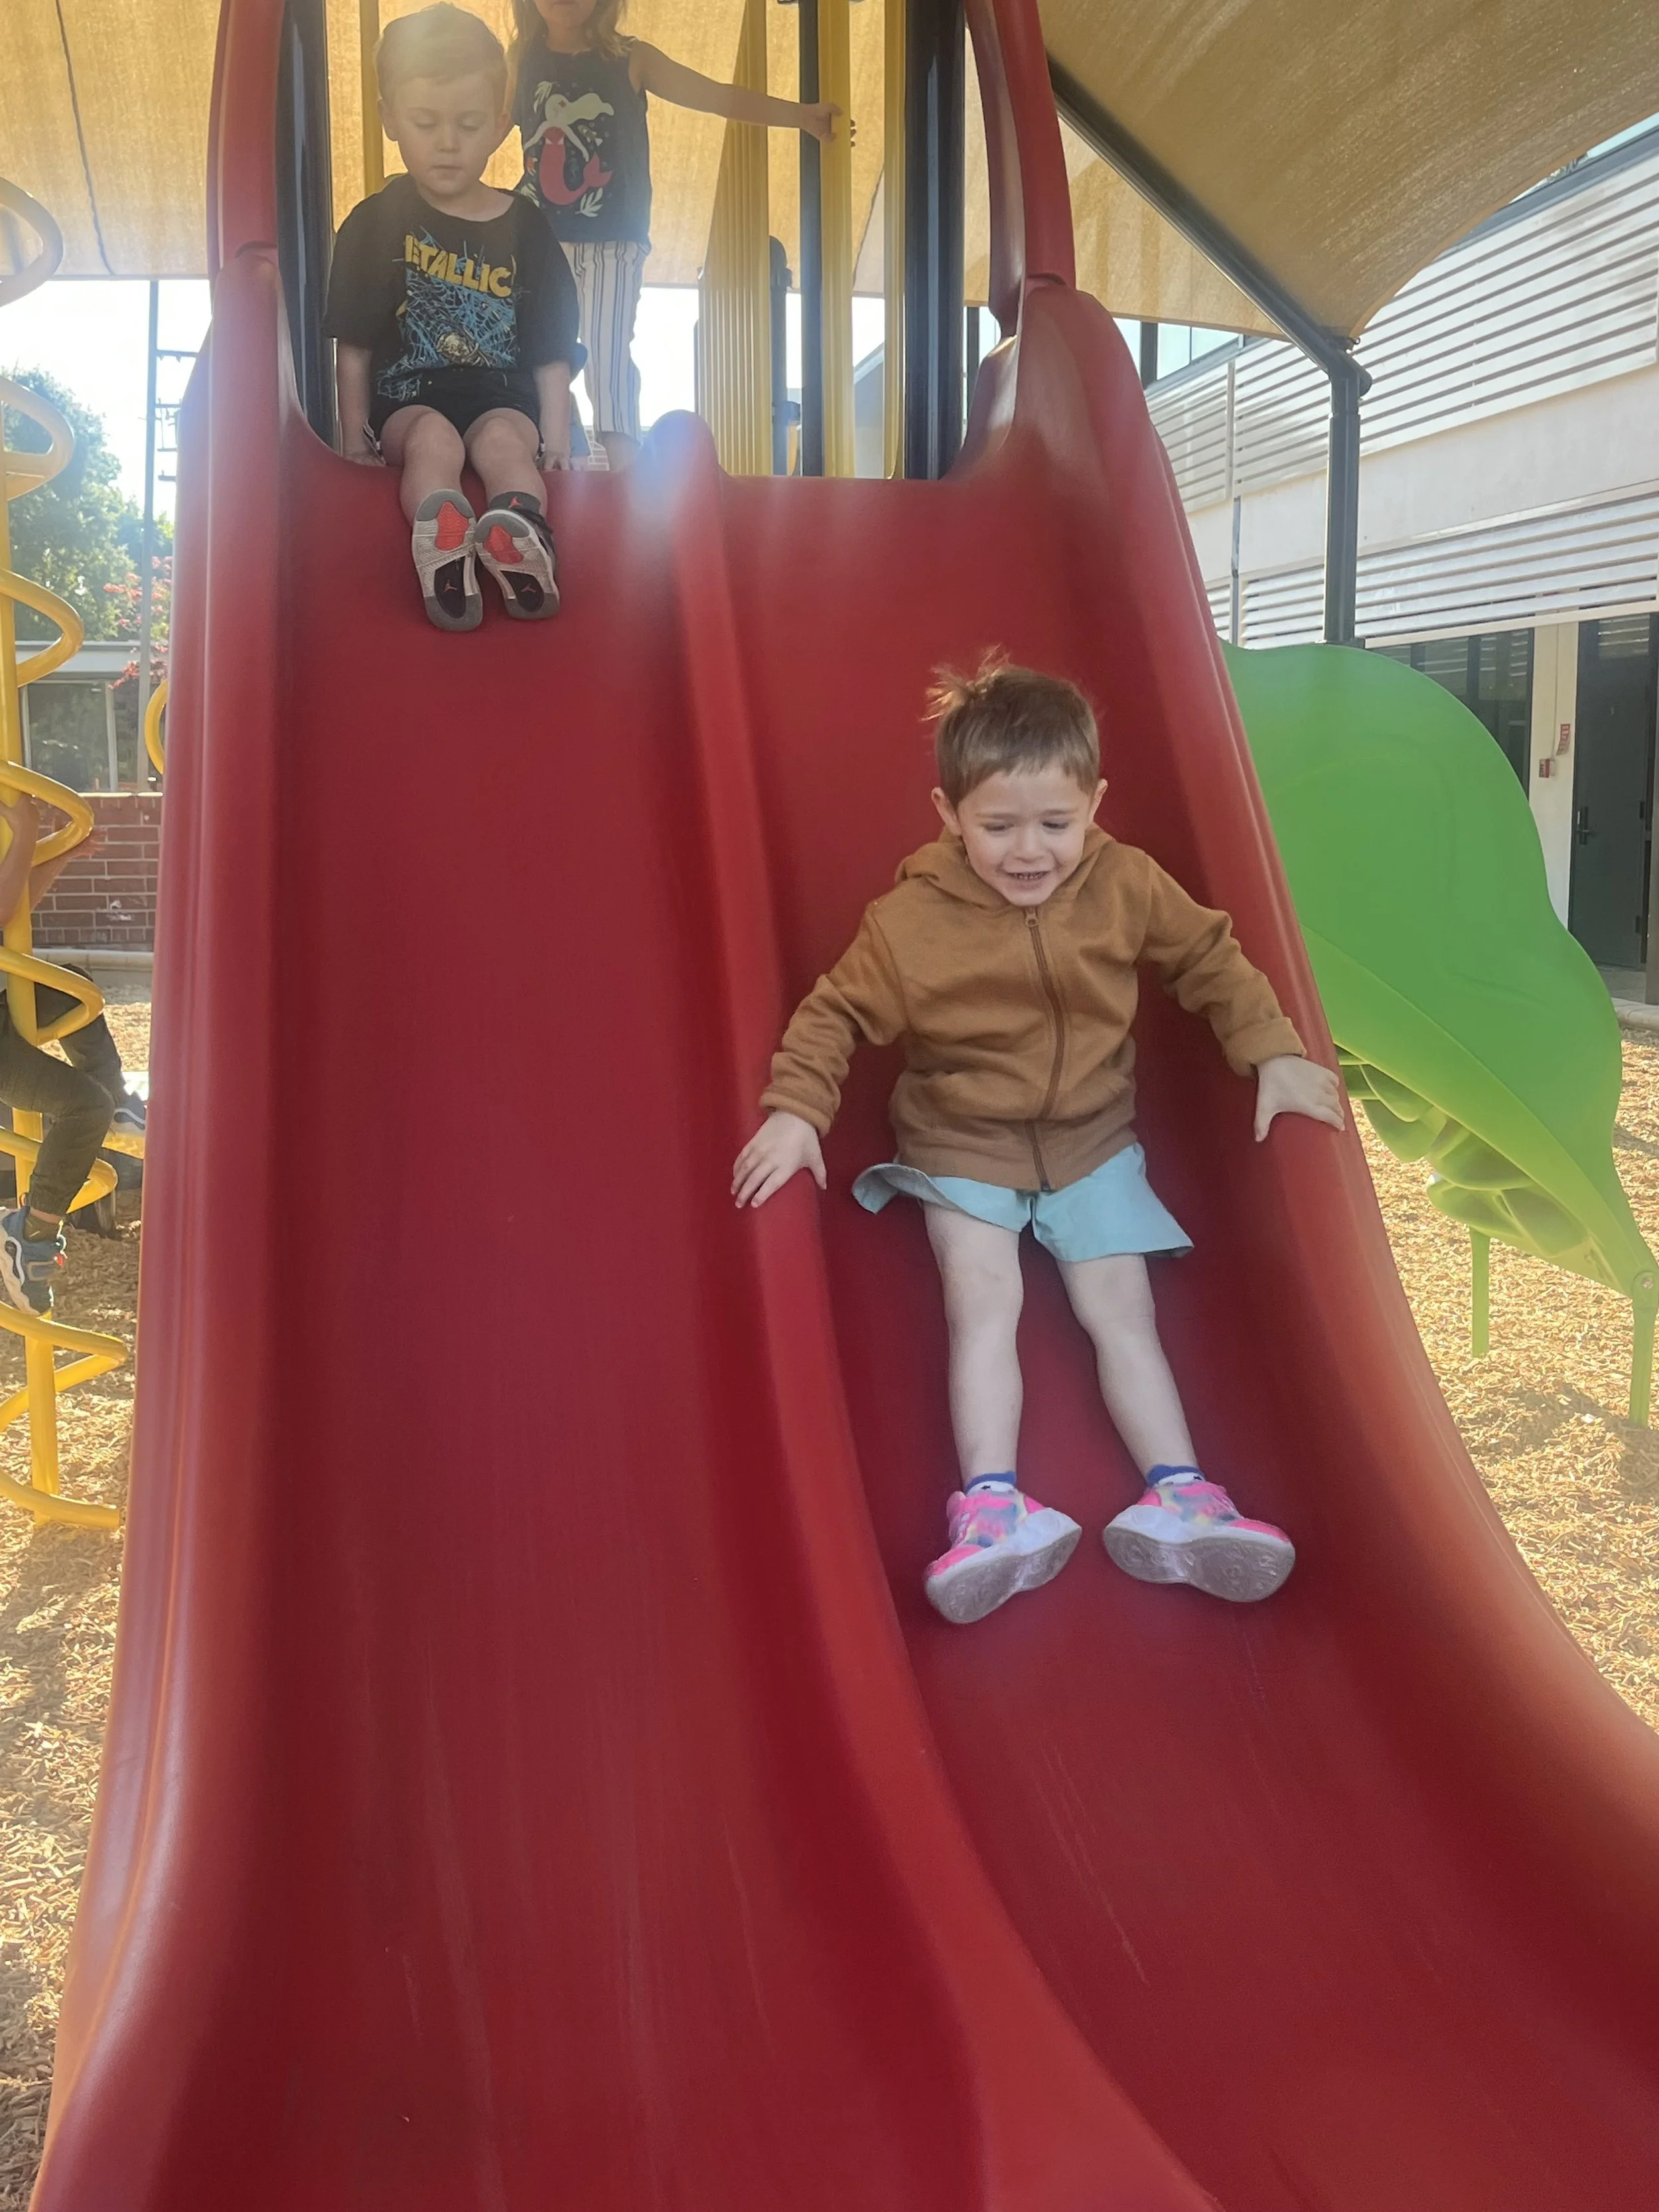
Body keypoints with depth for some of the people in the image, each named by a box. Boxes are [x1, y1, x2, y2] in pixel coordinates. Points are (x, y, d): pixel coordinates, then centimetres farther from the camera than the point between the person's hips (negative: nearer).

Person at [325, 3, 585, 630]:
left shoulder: (525, 231, 8)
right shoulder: (374, 225, 5)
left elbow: (551, 353, 7)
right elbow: (353, 347, 7)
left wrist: (555, 443, -1)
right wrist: (355, 440, 3)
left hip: (503, 399, 0)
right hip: (408, 401, 0)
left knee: (505, 438, -33)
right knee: (433, 438, -33)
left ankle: (523, 544, -63)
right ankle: (442, 550, -61)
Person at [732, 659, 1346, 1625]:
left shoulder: (1127, 886, -9)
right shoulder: (912, 919, -17)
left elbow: (1211, 958, 5)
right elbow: (837, 1012, -8)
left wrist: (1273, 1053, 1)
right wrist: (795, 1111, -18)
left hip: (1091, 1142, 2)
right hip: (963, 1145, -2)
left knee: (1122, 1309, -4)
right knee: (984, 1303, -18)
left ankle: (1180, 1495, -5)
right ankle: (993, 1506, -20)